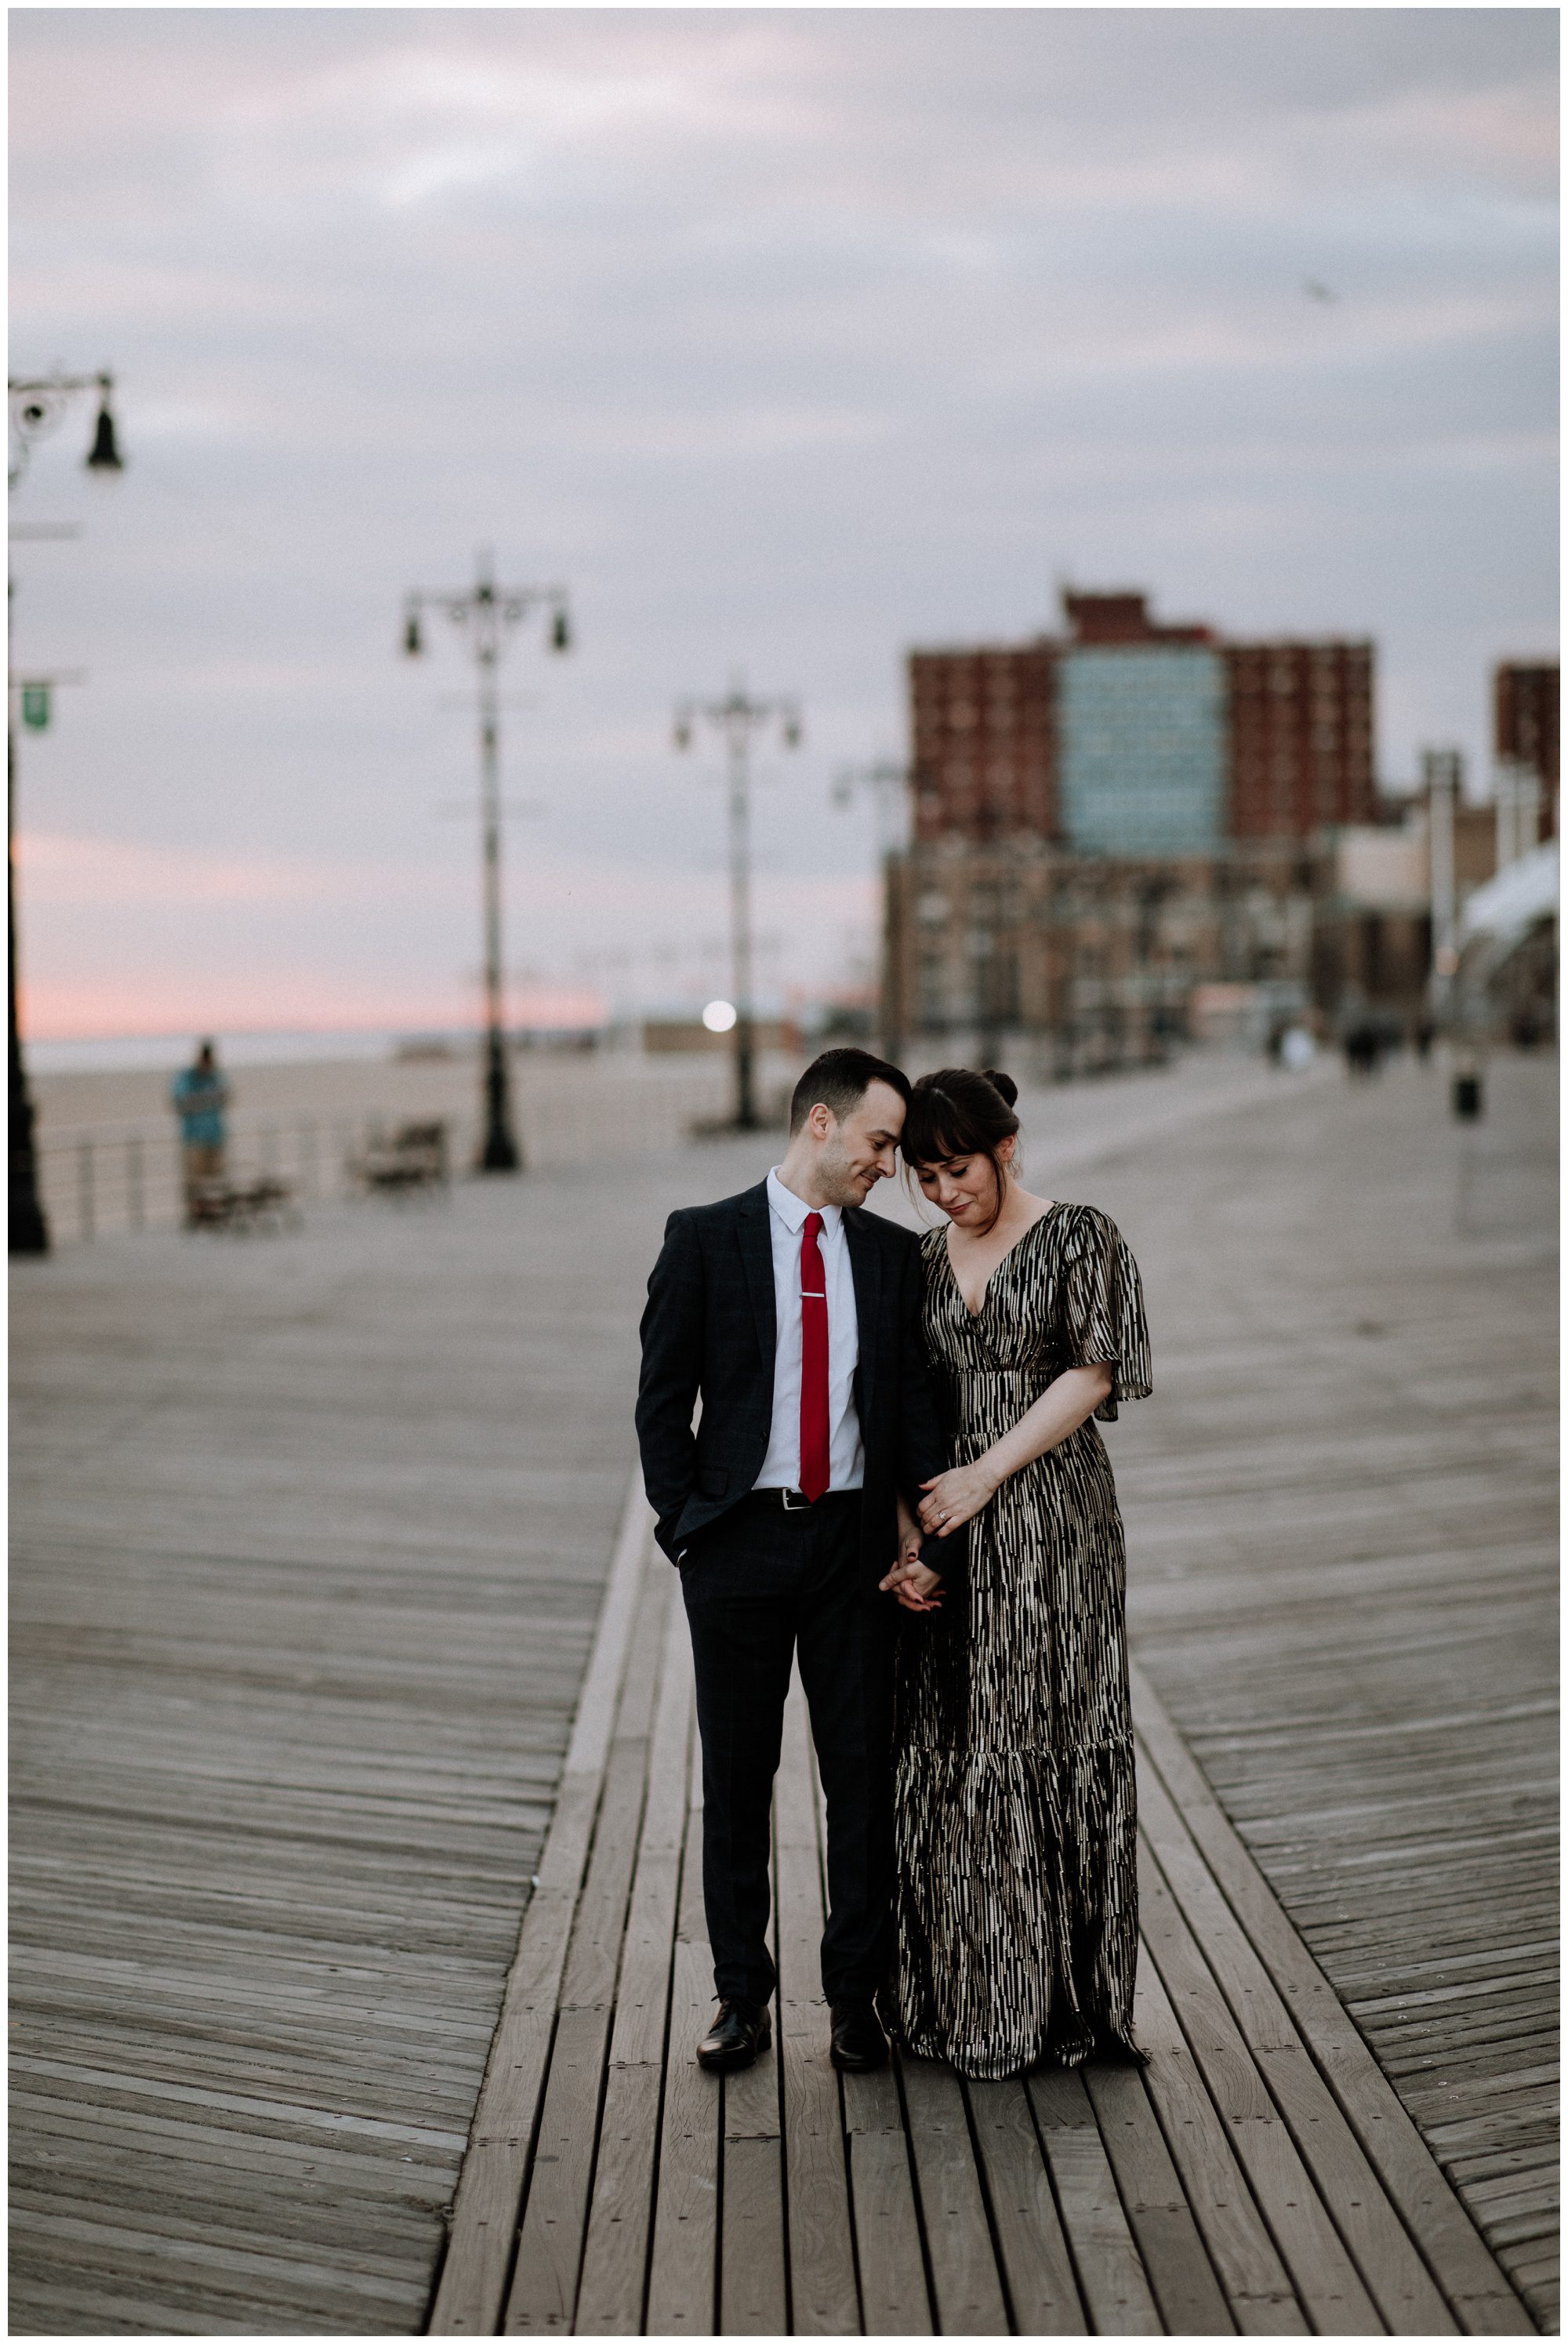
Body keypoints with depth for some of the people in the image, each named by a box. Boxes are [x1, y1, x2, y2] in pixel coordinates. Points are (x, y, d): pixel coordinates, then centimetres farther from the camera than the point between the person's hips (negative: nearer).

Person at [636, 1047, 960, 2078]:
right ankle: (743, 1995, 20)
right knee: (738, 1775, 7)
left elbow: (916, 1405, 5)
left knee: (864, 1768, 5)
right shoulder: (705, 1239, -2)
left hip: (855, 1535, 2)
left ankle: (858, 1993, 19)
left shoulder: (892, 1253, 6)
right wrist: (685, 1526, -7)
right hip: (739, 1539, -2)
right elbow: (662, 1401, -1)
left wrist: (930, 1542, -4)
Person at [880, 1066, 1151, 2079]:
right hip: (953, 1520, 5)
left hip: (1053, 1517, -4)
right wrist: (908, 1538, -4)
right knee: (949, 1753, 6)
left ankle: (1059, 1995, 12)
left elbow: (1092, 1374, -9)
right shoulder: (926, 1258, 11)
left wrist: (988, 1474, -14)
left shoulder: (1080, 1236, -3)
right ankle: (963, 1991, 18)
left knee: (1049, 1745, 0)